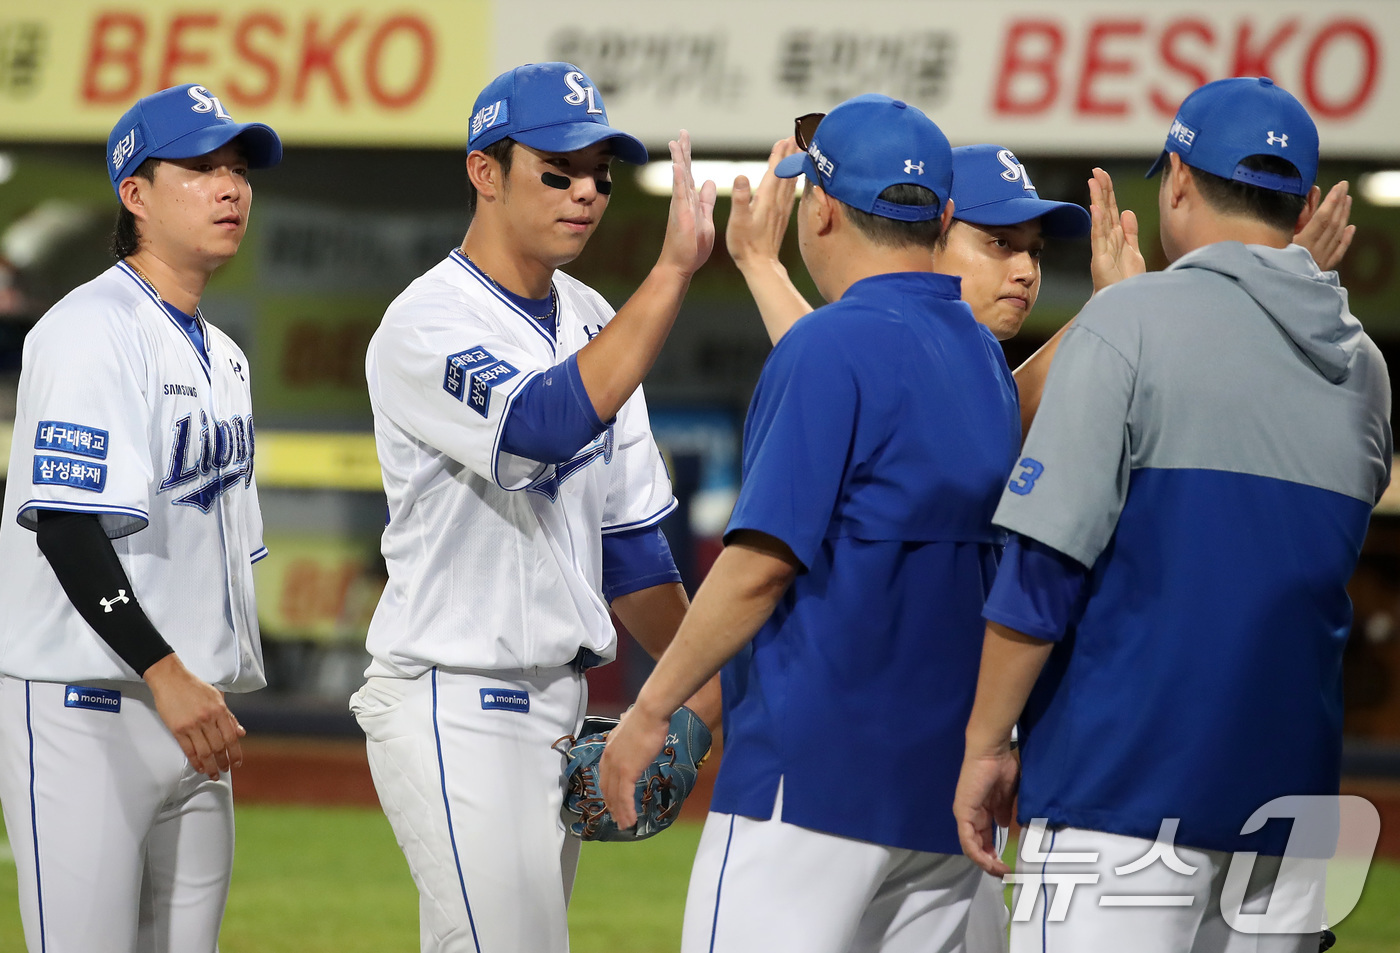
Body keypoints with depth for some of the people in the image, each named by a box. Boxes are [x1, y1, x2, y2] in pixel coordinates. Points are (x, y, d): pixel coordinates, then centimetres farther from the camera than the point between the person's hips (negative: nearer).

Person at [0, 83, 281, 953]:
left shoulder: (223, 357, 17)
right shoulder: (90, 330, -11)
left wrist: (216, 701, 17)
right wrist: (165, 673, -26)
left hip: (191, 708, 9)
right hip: (84, 708, -9)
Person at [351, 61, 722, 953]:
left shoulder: (592, 322, 12)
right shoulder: (427, 327, -14)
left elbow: (627, 534, 17)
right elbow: (547, 425, -33)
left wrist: (700, 677, 10)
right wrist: (674, 270, -33)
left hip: (557, 704, 8)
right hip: (455, 705, -8)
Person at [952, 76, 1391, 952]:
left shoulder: (1131, 321, -5)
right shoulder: (1362, 369, 12)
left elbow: (1046, 561, -11)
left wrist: (986, 746, -5)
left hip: (1126, 782, -6)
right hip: (1291, 796, 6)